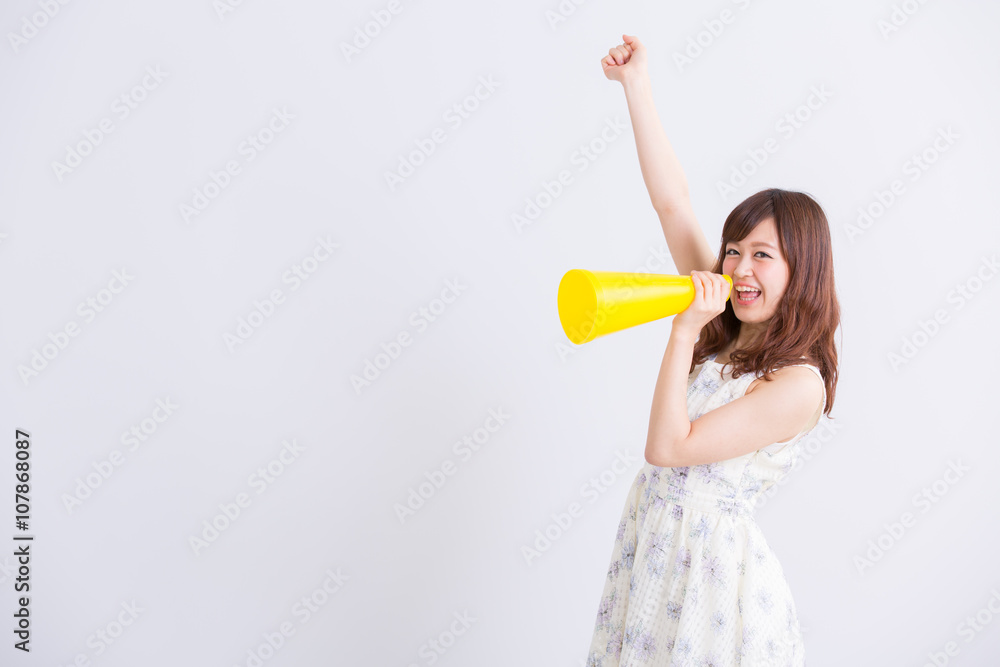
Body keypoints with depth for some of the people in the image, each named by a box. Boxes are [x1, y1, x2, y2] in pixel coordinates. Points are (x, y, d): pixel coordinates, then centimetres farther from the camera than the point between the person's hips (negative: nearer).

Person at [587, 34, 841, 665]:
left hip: (712, 559, -6)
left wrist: (684, 332, -26)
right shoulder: (725, 326, 0)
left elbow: (665, 449, -23)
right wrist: (636, 84, -2)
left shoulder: (800, 384, -19)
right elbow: (672, 202, -2)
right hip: (649, 540, 7)